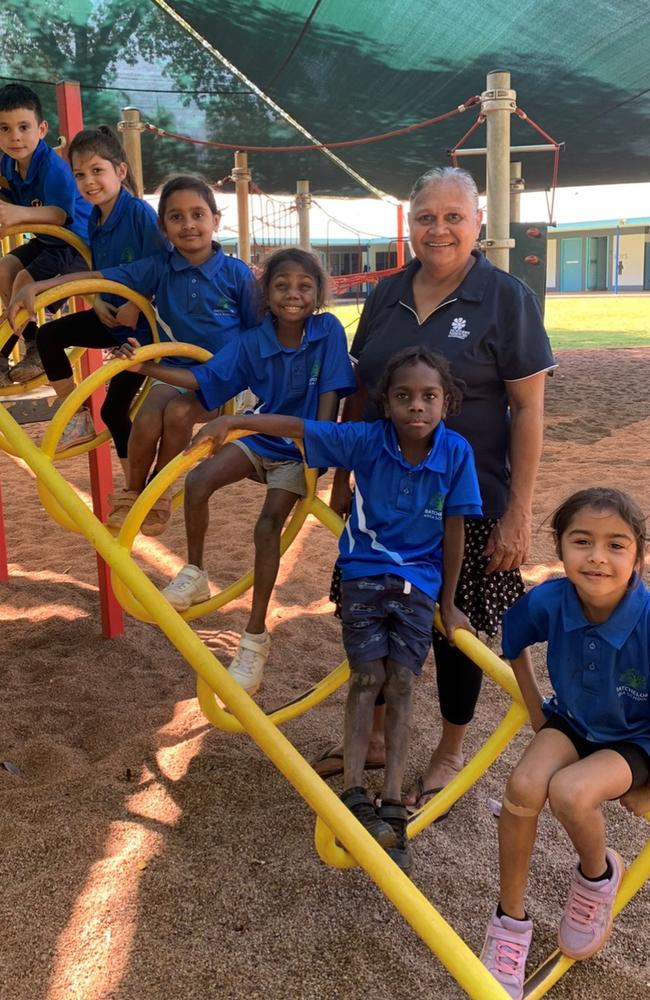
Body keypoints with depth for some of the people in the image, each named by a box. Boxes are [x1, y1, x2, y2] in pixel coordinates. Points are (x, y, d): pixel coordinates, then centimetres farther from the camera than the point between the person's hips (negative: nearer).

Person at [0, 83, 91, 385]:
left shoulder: (53, 166, -27)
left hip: (76, 243, -9)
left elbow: (61, 213, -37)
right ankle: (32, 344, 4)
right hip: (46, 240, 9)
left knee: (25, 280, -22)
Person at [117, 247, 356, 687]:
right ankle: (194, 576, 3)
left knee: (268, 524, -19)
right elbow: (206, 379, -5)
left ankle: (256, 638, -7)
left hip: (301, 448, -4)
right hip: (260, 436, 4)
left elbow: (330, 396, -15)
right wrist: (149, 367, -14)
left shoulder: (329, 331, -14)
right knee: (197, 482, -18)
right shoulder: (253, 342, -6)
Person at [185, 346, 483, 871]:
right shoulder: (367, 440, -16)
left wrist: (448, 603, 0)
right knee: (367, 677, -2)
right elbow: (296, 426, -11)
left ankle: (392, 807, 2)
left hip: (419, 580, 0)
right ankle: (354, 793, 3)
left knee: (401, 683, -1)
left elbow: (453, 532, -8)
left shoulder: (456, 453, -15)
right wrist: (231, 421, -18)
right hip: (365, 571, 0)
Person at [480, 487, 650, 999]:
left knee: (570, 792, -29)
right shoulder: (548, 601, -22)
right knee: (524, 787, -23)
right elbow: (513, 643, 4)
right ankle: (510, 920, 1)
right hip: (571, 722, 3)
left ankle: (599, 877, 6)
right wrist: (534, 710, 5)